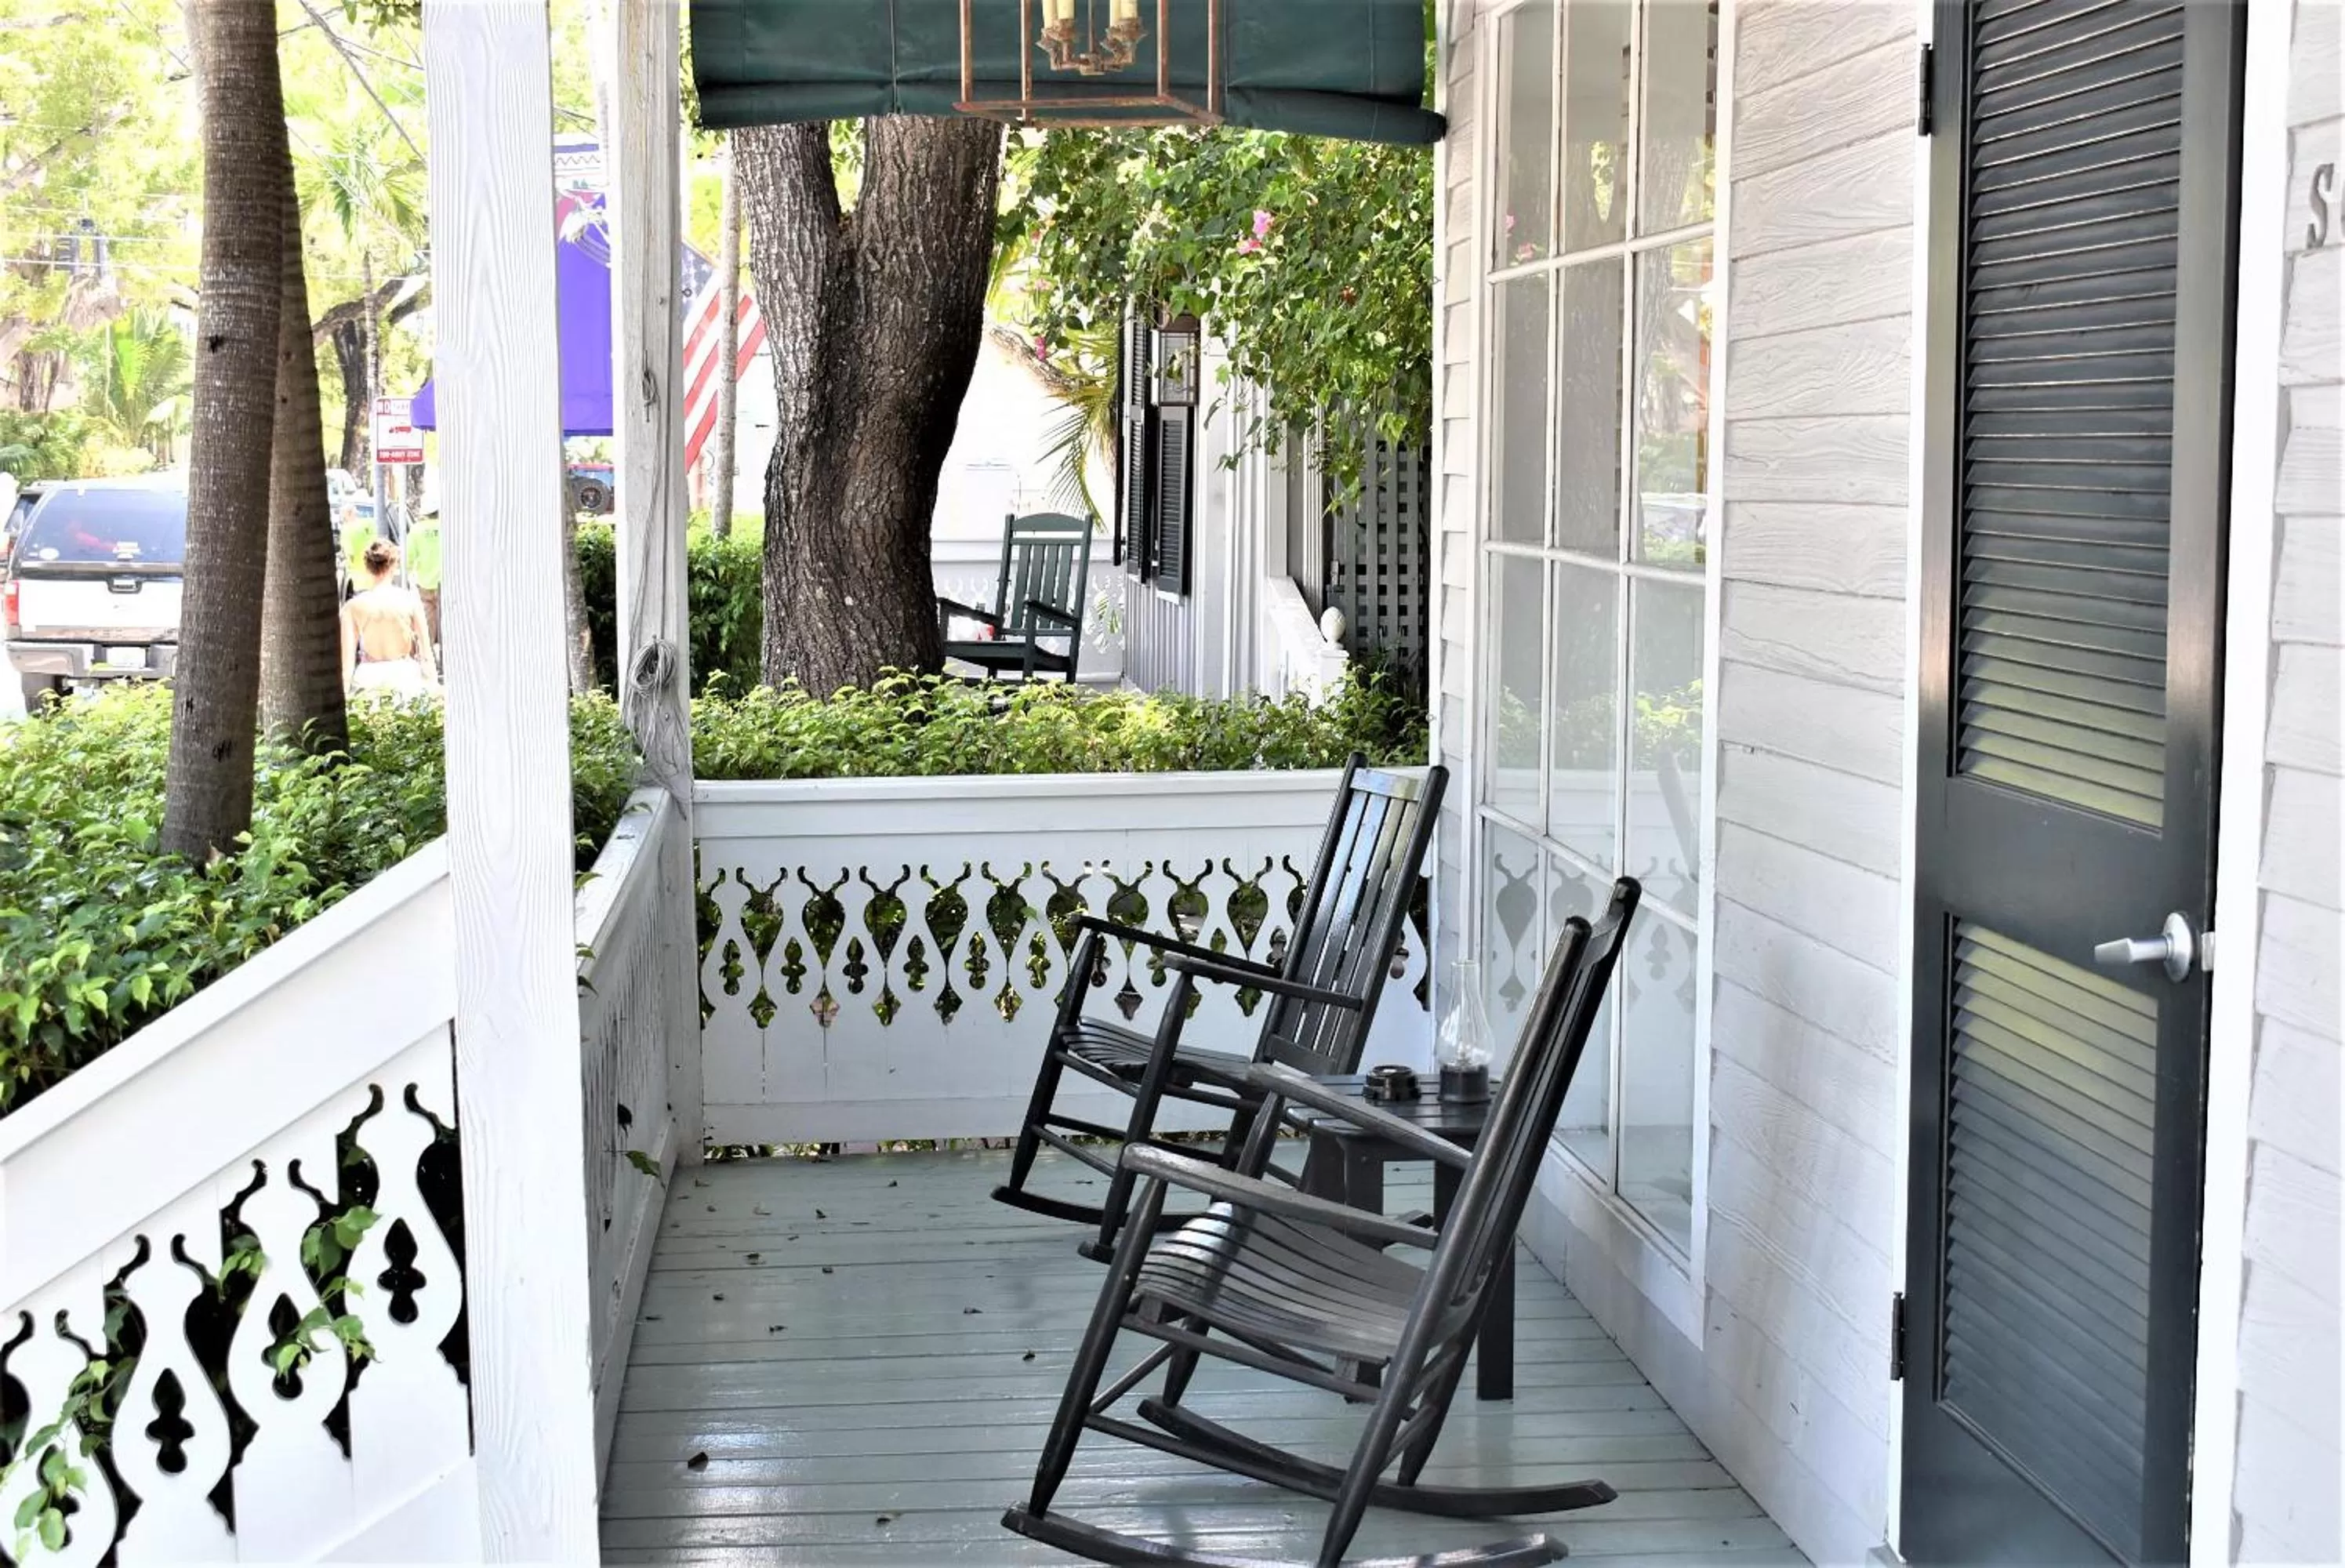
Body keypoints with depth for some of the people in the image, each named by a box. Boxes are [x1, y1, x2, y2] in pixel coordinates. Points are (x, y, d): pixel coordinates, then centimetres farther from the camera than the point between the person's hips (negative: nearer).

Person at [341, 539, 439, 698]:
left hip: (369, 679, 0)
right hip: (405, 676, 0)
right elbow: (425, 651, 2)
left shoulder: (353, 607, -2)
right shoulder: (411, 601, -2)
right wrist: (433, 686, 10)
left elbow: (347, 657, -2)